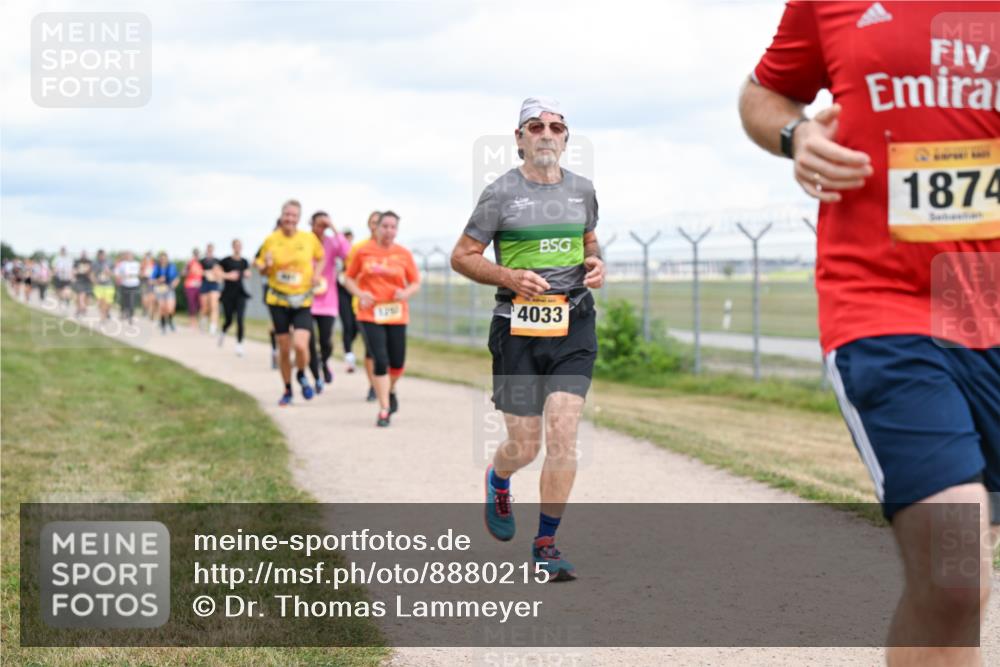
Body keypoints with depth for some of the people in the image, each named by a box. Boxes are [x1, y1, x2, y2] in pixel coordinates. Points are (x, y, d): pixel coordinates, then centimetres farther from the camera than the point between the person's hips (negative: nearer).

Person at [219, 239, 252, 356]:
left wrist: (247, 274, -3)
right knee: (229, 320, 7)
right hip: (228, 294, -2)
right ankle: (222, 333, 42)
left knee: (240, 319, -12)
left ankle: (239, 345, -8)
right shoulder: (226, 261, -6)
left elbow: (248, 274, 19)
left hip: (240, 294, 2)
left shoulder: (244, 262, 6)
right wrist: (228, 275, -17)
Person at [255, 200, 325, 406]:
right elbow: (262, 270, 8)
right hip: (278, 301, 1)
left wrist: (317, 274, -2)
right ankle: (287, 390, 26)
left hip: (302, 301, -1)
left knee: (301, 345, -18)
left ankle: (302, 375, 14)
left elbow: (320, 258, 16)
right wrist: (266, 266, -15)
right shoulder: (271, 240, -3)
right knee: (284, 348, 7)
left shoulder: (309, 239, -3)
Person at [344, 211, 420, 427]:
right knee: (380, 361, -11)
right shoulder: (363, 252, 1)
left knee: (397, 362, 3)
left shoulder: (404, 254, 3)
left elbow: (415, 283, 7)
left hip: (396, 315, 2)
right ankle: (384, 409, -2)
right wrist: (360, 294, -10)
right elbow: (349, 278, 9)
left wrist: (406, 293, -15)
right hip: (370, 314, -2)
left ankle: (390, 391, 37)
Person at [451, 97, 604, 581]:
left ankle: (546, 543, 3)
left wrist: (596, 264, 5)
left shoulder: (582, 190, 10)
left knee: (562, 434, -10)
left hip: (573, 327, 3)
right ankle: (497, 482, 39)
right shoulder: (502, 193, -2)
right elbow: (462, 256, 1)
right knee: (524, 447, 1)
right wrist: (509, 277, -14)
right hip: (517, 328, -2)